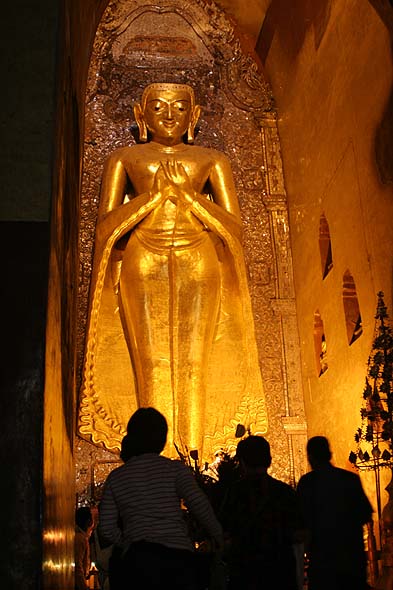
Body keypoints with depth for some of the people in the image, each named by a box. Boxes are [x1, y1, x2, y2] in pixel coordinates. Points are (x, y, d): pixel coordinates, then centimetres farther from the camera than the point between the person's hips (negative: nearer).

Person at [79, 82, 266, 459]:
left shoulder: (212, 161, 18)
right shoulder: (124, 158, 18)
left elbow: (234, 227, 9)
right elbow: (105, 226, 7)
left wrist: (188, 195, -3)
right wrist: (155, 194, -3)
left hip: (199, 263, 1)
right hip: (142, 264, 0)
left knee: (193, 364, -9)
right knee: (151, 364, -10)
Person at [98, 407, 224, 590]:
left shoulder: (115, 478, 10)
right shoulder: (175, 469, 3)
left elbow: (107, 530, 6)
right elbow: (198, 504, -12)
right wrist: (218, 537, 1)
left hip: (136, 560, 1)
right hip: (178, 555, -1)